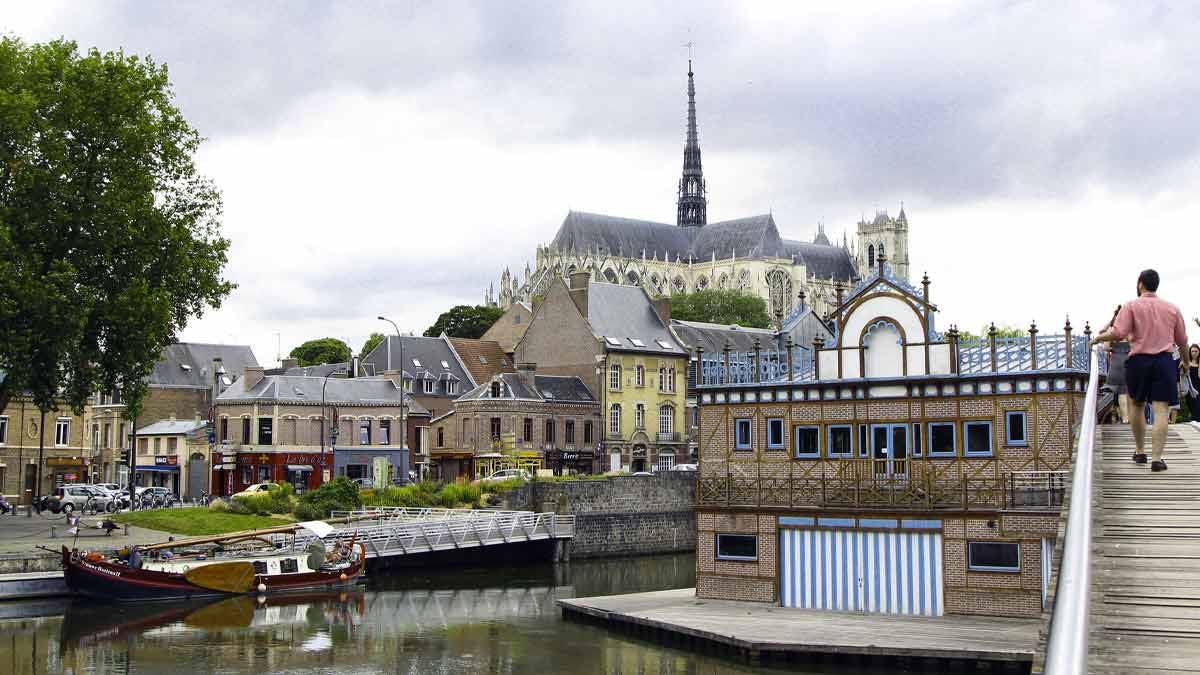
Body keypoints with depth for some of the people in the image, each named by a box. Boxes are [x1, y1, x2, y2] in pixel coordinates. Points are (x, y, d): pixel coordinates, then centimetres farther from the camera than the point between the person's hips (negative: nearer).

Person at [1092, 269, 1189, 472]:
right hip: (1164, 361, 1)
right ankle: (1157, 458, -11)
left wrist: (1098, 338, 3)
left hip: (1139, 360, -1)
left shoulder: (1132, 306, -1)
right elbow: (1182, 340, 15)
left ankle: (1140, 452, 27)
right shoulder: (1172, 308, 9)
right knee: (1161, 411, -4)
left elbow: (1118, 333, -14)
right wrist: (1185, 360, 32)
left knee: (1137, 406, 18)